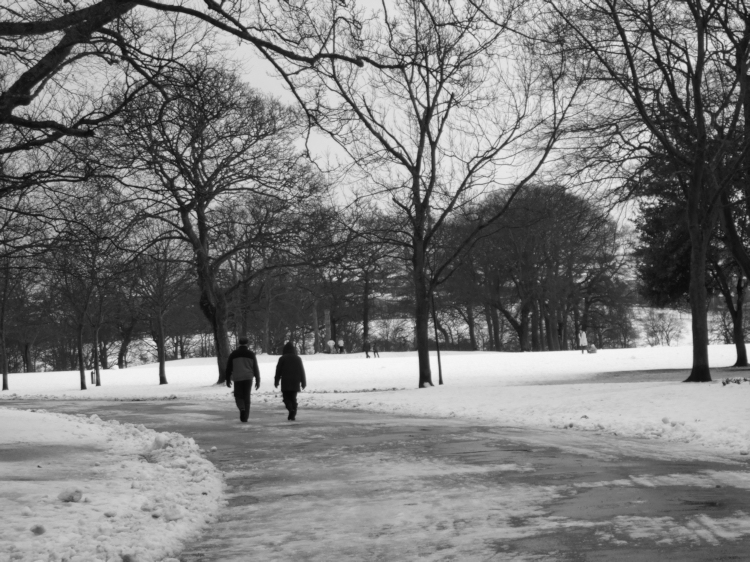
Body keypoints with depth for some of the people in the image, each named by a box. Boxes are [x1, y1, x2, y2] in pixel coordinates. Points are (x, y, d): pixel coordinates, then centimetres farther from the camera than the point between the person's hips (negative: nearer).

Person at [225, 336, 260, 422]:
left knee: (238, 396, 10)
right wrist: (258, 381, 7)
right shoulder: (251, 354, 3)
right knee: (247, 397, 7)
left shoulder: (233, 354, 2)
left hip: (237, 378, -1)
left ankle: (242, 408, -19)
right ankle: (245, 417, 4)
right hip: (248, 378, 1)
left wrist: (228, 380, 12)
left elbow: (228, 368, 5)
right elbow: (256, 368, 3)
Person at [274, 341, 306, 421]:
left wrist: (276, 381, 6)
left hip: (285, 382, -3)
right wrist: (303, 382, 14)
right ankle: (293, 415, 1)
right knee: (293, 399, 9)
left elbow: (278, 371, -1)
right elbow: (302, 371, 9)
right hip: (295, 382, 3)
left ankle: (291, 410, -23)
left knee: (286, 397, 2)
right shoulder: (298, 358, 8)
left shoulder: (282, 358, -2)